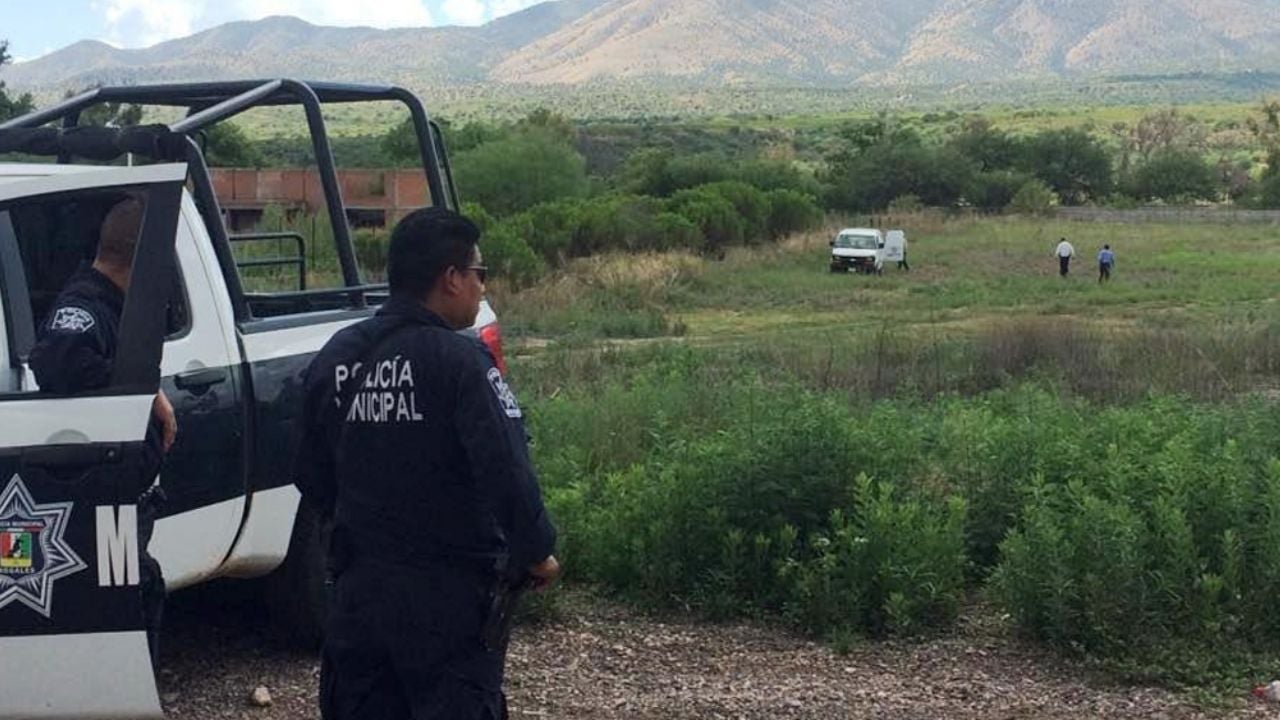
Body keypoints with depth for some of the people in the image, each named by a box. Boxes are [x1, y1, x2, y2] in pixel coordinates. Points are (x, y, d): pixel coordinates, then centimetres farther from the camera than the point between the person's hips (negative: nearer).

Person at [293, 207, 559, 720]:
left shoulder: (334, 358, 5)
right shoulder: (460, 362, -16)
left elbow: (311, 475, 14)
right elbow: (508, 473, -22)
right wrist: (537, 554, -7)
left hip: (358, 587, 6)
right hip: (450, 593, -6)